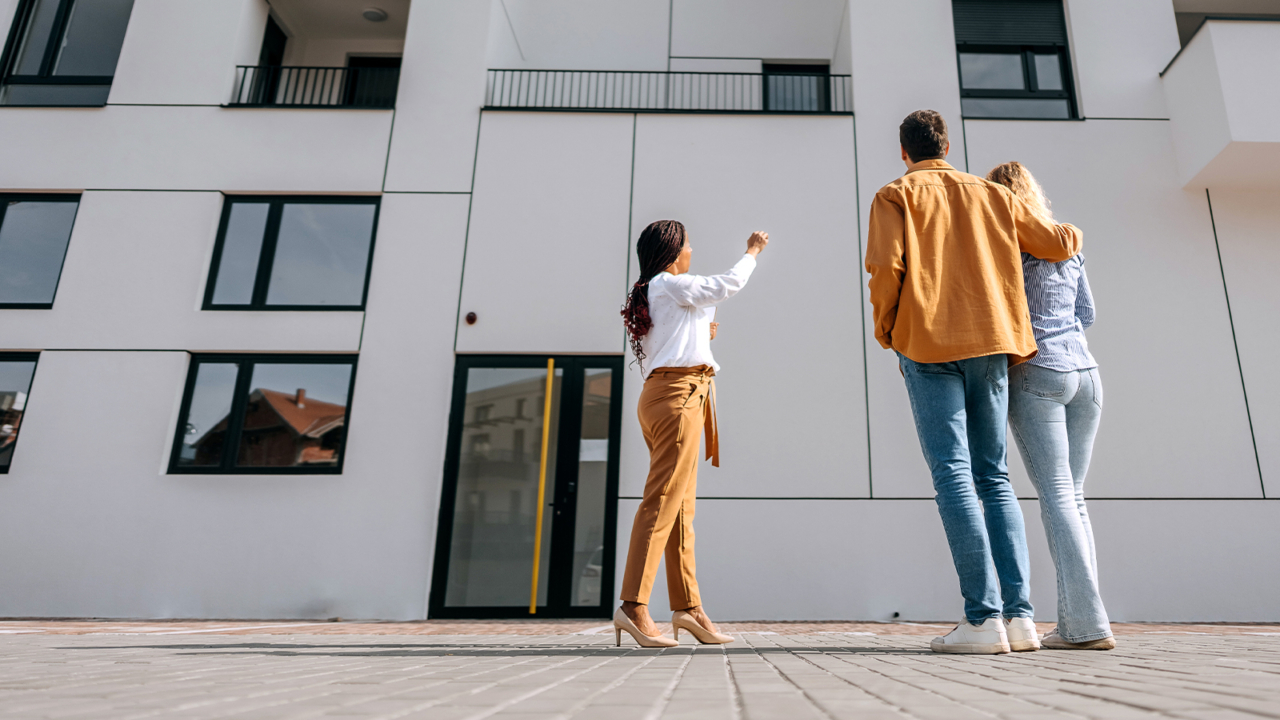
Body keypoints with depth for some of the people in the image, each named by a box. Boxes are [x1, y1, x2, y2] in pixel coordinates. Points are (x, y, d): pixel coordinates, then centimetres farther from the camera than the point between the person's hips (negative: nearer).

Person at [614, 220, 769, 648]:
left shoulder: (646, 296, 24)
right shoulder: (670, 285, -2)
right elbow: (729, 284, 0)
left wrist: (700, 336, 28)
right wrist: (752, 251, 17)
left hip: (659, 395, 10)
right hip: (678, 395, -10)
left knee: (681, 507, 7)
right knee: (662, 501, -15)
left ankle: (688, 607, 10)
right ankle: (633, 607, -18)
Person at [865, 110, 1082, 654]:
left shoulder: (896, 196, 7)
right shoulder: (991, 194, 20)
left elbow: (885, 267, -8)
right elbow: (1058, 245, 21)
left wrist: (885, 329, 5)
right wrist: (1074, 234, 45)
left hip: (929, 344, -4)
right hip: (992, 343, 4)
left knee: (952, 474, -7)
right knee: (994, 476, 7)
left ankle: (982, 617, -11)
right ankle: (1019, 615, 3)